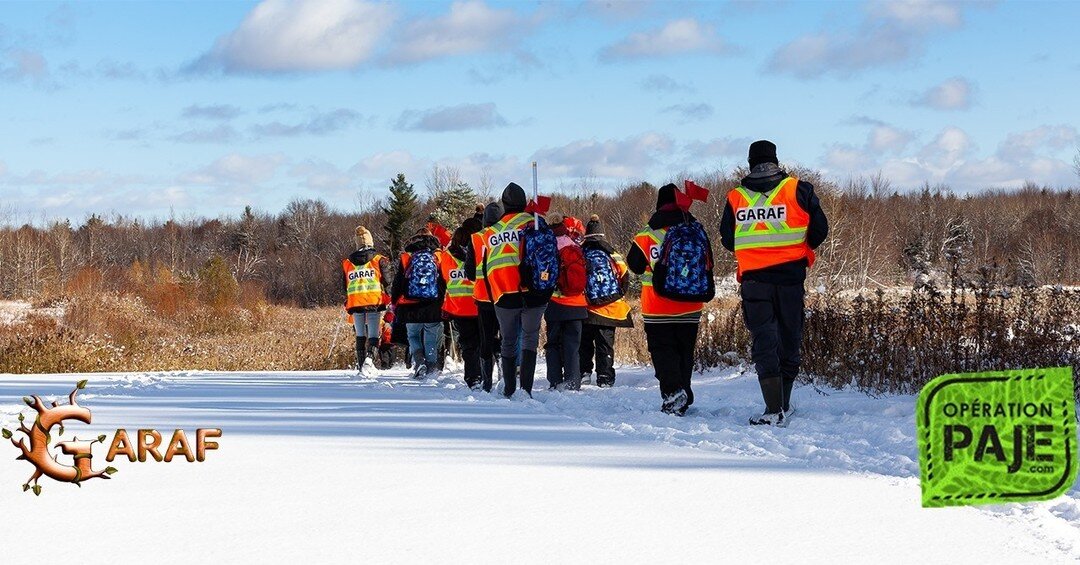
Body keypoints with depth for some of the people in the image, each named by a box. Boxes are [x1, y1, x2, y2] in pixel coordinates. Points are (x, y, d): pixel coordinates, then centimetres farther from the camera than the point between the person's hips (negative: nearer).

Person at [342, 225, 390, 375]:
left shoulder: (347, 263, 11)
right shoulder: (379, 260, 1)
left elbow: (344, 287, 15)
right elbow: (387, 283, -1)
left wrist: (347, 306, 24)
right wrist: (390, 303, 11)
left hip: (355, 304, 3)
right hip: (375, 302, -3)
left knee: (360, 335, 13)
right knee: (373, 334, -2)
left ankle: (361, 363, 10)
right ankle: (370, 356, -27)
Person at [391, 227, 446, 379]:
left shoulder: (406, 258, 4)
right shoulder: (439, 257, 3)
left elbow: (397, 285, 7)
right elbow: (447, 285, 3)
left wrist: (395, 306, 17)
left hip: (411, 309, 0)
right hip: (434, 309, 0)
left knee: (413, 337, 16)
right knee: (431, 340, 12)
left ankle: (419, 361, -6)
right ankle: (431, 368, 7)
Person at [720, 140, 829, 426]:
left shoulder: (736, 197, 3)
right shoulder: (798, 190, -1)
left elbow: (727, 240, 9)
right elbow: (819, 230, -2)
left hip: (753, 277, 0)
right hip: (790, 274, 0)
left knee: (763, 340, 1)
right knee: (789, 339, 12)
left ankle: (774, 410, -9)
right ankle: (783, 405, 18)